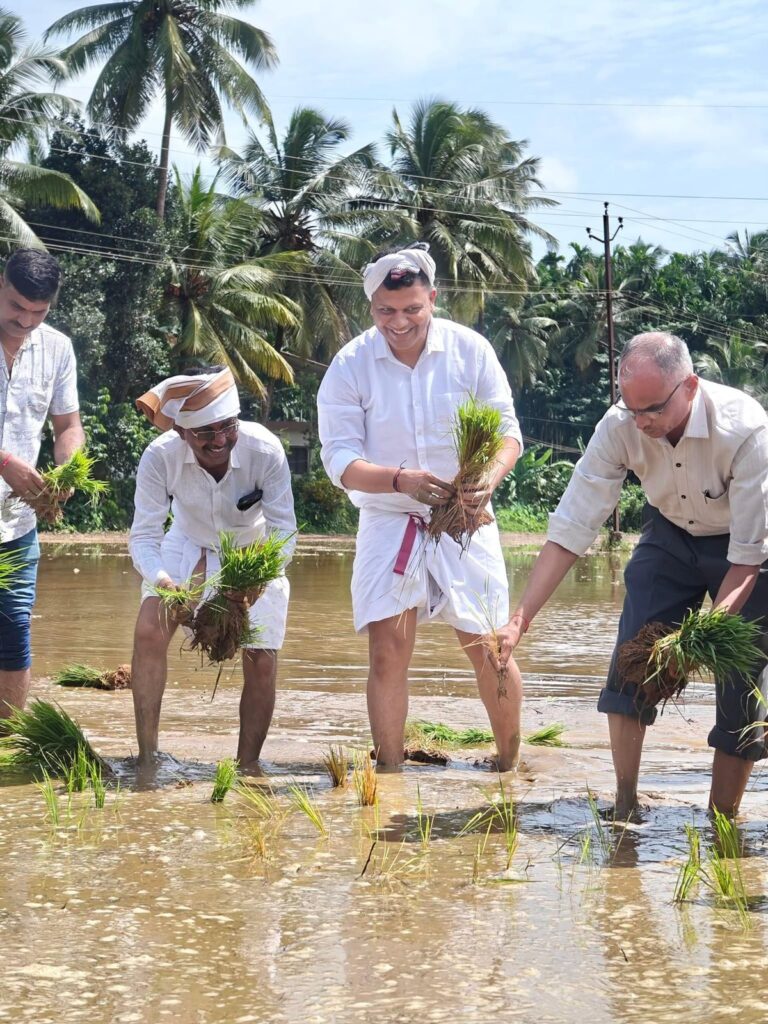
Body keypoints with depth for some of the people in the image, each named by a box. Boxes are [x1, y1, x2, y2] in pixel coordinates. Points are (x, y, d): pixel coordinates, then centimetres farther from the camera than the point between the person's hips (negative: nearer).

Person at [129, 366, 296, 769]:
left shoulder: (265, 451, -32)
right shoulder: (160, 457, -30)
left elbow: (284, 529, -25)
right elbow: (143, 536, -25)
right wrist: (162, 581, -46)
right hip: (187, 549, 1)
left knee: (262, 663, -5)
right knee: (149, 632, -20)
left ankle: (246, 767, 13)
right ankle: (147, 757, -14)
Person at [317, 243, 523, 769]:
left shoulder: (470, 350, -6)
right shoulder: (350, 366, -8)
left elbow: (507, 430, -5)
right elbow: (340, 459, -12)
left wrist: (489, 479, -28)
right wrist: (401, 480, -32)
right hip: (388, 523, 0)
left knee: (490, 651, 3)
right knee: (388, 654, -7)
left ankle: (510, 769, 21)